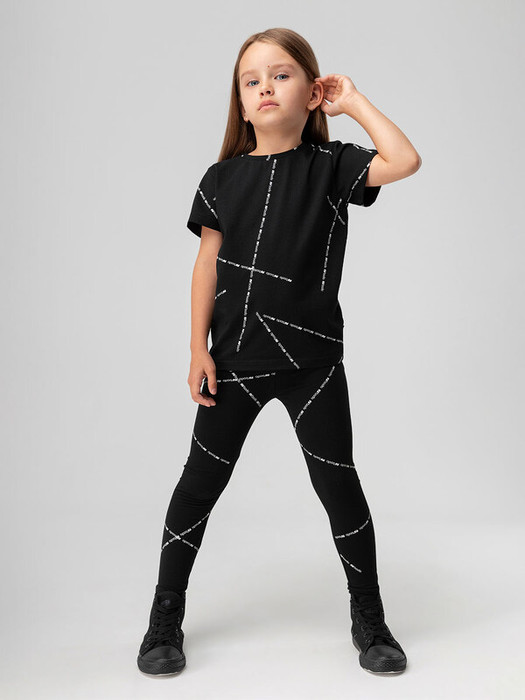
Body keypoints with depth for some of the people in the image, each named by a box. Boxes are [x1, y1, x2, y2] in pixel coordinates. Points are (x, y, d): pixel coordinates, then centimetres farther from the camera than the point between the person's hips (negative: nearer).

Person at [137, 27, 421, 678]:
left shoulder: (331, 166, 0)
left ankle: (369, 621, 25)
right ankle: (165, 619, 25)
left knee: (338, 484, 6)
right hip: (234, 360, 2)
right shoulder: (223, 177, 4)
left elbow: (406, 161, -17)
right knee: (199, 483, 8)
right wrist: (199, 348, -1)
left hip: (312, 361, -1)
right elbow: (208, 264, 4)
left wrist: (354, 102, -6)